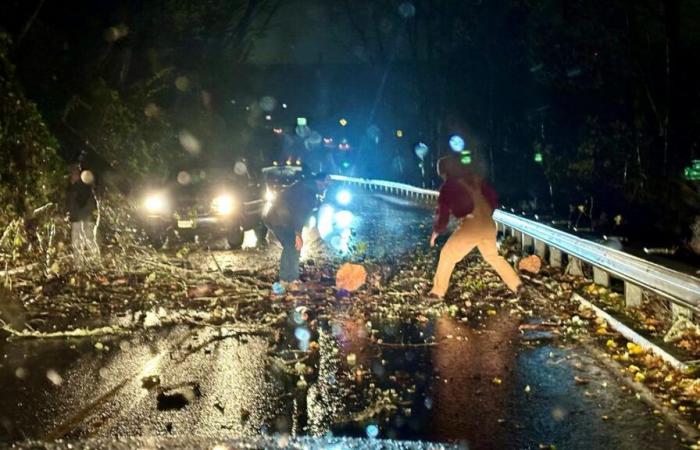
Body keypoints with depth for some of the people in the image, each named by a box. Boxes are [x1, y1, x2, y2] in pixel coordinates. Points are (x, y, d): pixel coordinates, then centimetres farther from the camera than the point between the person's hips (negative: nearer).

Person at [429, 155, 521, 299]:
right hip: (488, 224, 6)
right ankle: (516, 284, 28)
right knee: (493, 255, 27)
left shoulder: (449, 186, -3)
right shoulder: (476, 178, 12)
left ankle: (438, 292, 9)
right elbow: (493, 198, 16)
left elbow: (443, 211, -2)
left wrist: (436, 231, 11)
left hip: (470, 226, -6)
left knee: (447, 256, 9)